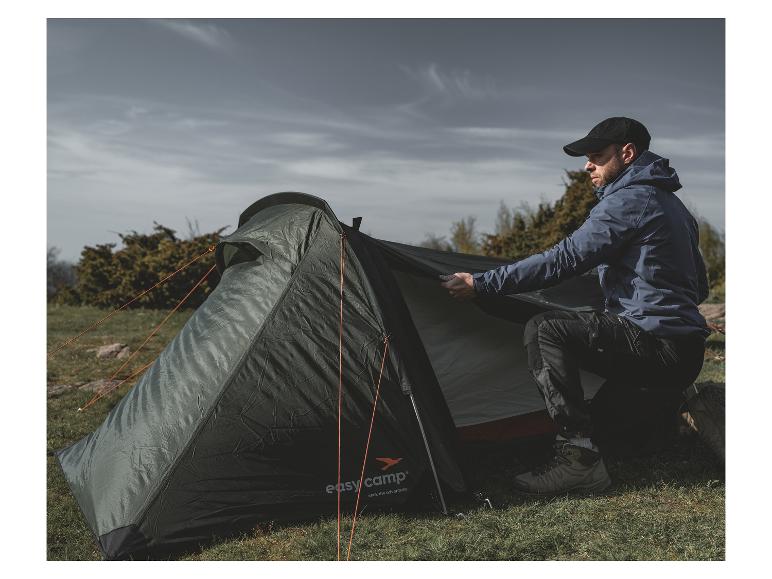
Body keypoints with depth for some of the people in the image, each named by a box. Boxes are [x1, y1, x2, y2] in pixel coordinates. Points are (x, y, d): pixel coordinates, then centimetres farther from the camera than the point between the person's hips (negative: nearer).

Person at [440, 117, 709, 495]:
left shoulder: (627, 201, -11)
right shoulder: (670, 203, 19)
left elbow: (563, 260, -19)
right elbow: (698, 287, 25)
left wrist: (481, 284, -17)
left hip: (657, 343, -10)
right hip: (689, 350, 10)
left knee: (545, 331, -18)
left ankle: (579, 457, -20)